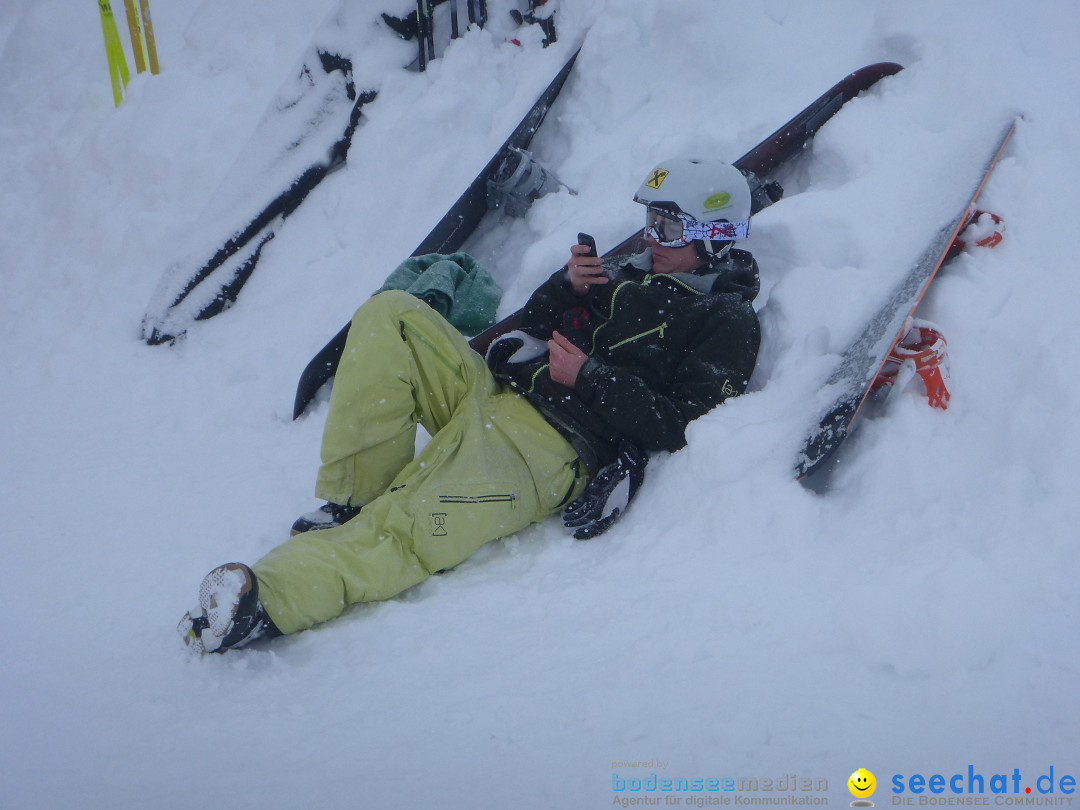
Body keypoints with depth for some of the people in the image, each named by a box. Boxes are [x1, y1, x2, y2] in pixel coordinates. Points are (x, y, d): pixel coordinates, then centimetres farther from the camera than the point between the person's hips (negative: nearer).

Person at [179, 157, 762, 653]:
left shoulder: (728, 324, 4)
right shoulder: (634, 273, 28)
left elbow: (675, 427, -9)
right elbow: (531, 327, 28)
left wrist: (588, 377, -11)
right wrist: (566, 286, 8)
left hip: (550, 452, -8)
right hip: (491, 391, 8)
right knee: (390, 316, -15)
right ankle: (351, 502, -15)